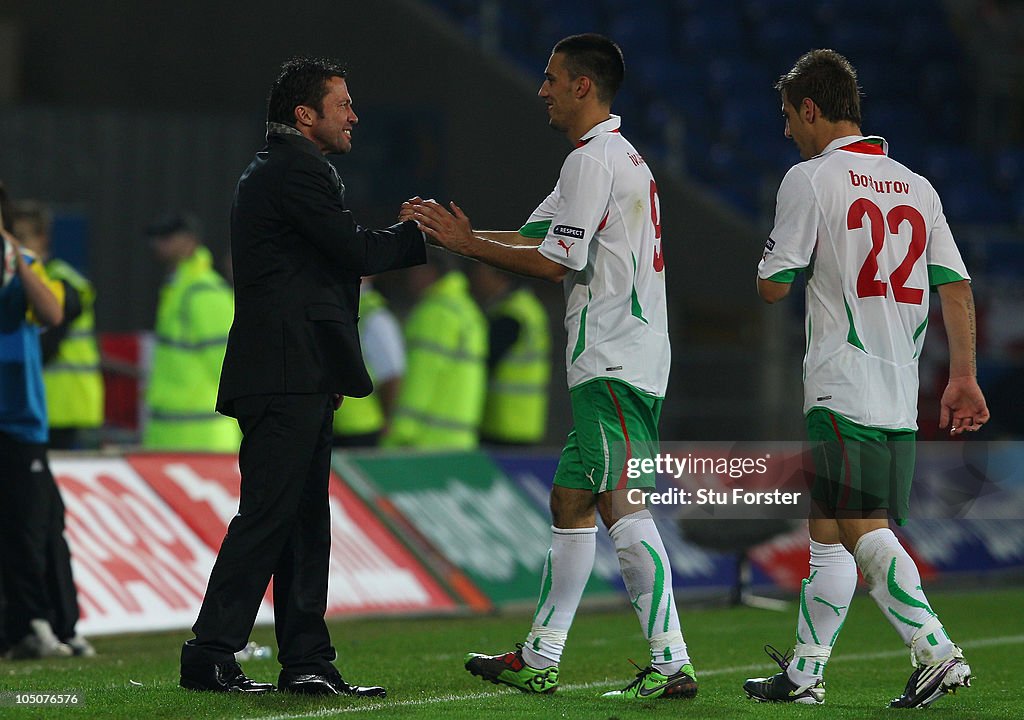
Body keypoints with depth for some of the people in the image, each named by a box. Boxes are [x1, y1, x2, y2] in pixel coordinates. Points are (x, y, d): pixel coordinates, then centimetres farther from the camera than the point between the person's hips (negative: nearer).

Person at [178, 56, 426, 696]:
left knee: (305, 519, 10)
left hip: (298, 381, 11)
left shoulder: (274, 170, 22)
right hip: (290, 377, -11)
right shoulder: (300, 171, -11)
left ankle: (307, 660, 11)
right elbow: (354, 249, -14)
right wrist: (419, 234, -1)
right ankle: (210, 655, -10)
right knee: (267, 516, -10)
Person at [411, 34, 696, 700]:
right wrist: (458, 232, 16)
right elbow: (534, 236, 22)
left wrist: (471, 246, -5)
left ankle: (671, 663, -19)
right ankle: (540, 659, 19)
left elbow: (557, 262, -14)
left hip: (614, 366, -11)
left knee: (622, 506, -14)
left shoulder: (593, 160, -11)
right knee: (570, 501, 13)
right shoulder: (620, 157, 22)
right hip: (619, 363, 11)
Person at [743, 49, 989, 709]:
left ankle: (937, 651, -17)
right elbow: (957, 288, 10)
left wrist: (768, 265, 18)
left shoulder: (810, 179, -4)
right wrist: (963, 377, 11)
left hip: (843, 387, -7)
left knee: (862, 529, -9)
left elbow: (774, 287, -4)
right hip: (902, 397, 7)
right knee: (828, 533, 9)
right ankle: (803, 675, 6)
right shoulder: (917, 187, 14)